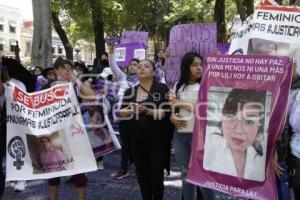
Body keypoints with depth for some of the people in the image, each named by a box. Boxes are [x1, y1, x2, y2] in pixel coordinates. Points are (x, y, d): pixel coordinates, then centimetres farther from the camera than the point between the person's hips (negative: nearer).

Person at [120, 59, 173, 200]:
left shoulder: (162, 89, -3)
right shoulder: (130, 91, 9)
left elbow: (166, 112, -12)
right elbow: (121, 112, 8)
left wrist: (148, 111, -25)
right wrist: (130, 110, -13)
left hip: (157, 141, -4)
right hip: (136, 141, 4)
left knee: (156, 176, 1)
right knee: (141, 175, 13)